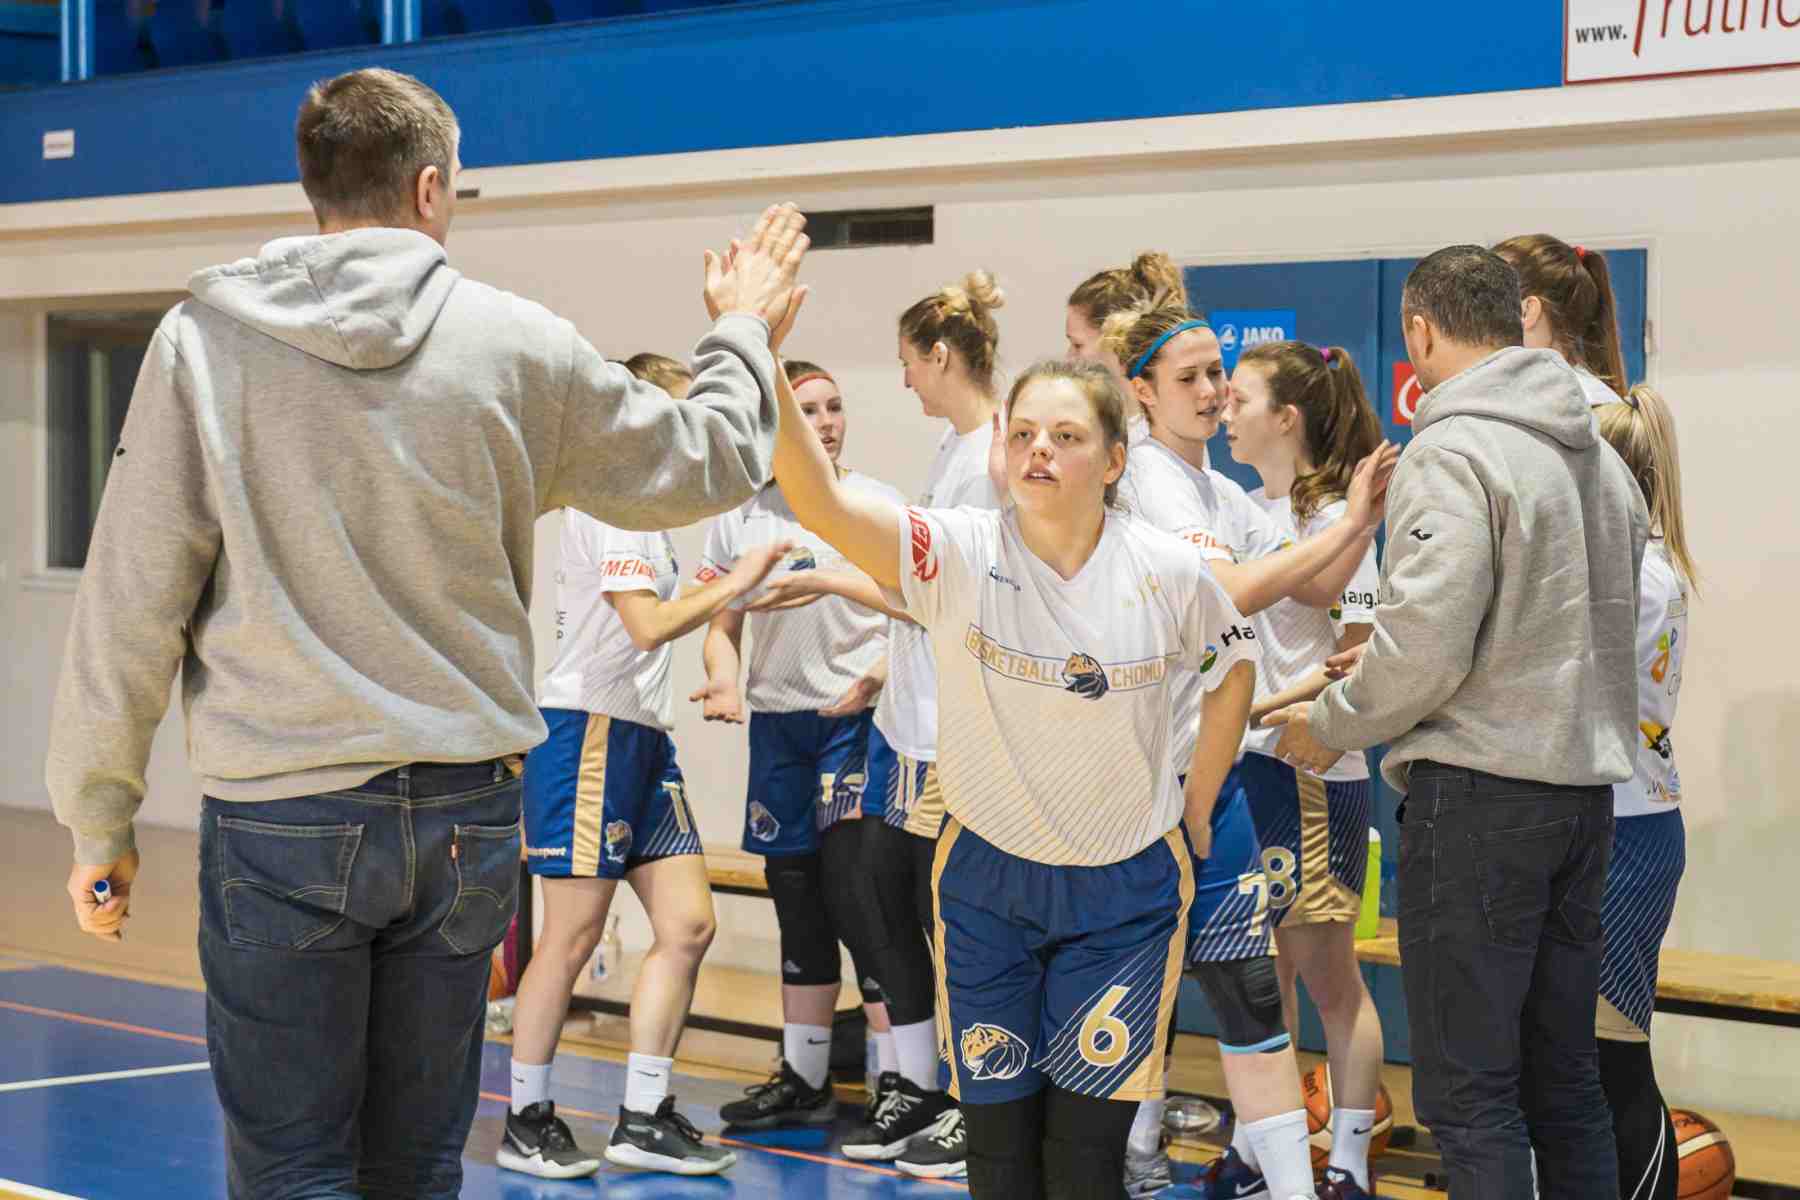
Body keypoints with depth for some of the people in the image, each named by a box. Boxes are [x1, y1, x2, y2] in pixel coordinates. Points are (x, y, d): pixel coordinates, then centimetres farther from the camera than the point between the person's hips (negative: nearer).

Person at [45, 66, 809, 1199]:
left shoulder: (204, 341, -3)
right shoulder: (519, 344, 0)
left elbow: (131, 604, -4)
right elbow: (702, 466, 14)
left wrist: (101, 819, 6)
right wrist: (744, 335, 34)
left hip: (281, 821, -2)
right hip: (465, 814, 2)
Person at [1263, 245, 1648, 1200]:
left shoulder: (1453, 452, -13)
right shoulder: (1601, 458, 14)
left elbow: (1424, 644, -20)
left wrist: (1330, 725, -2)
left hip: (1479, 792, -8)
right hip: (1586, 787, 8)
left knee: (1469, 1090, -4)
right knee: (1563, 1076, 14)